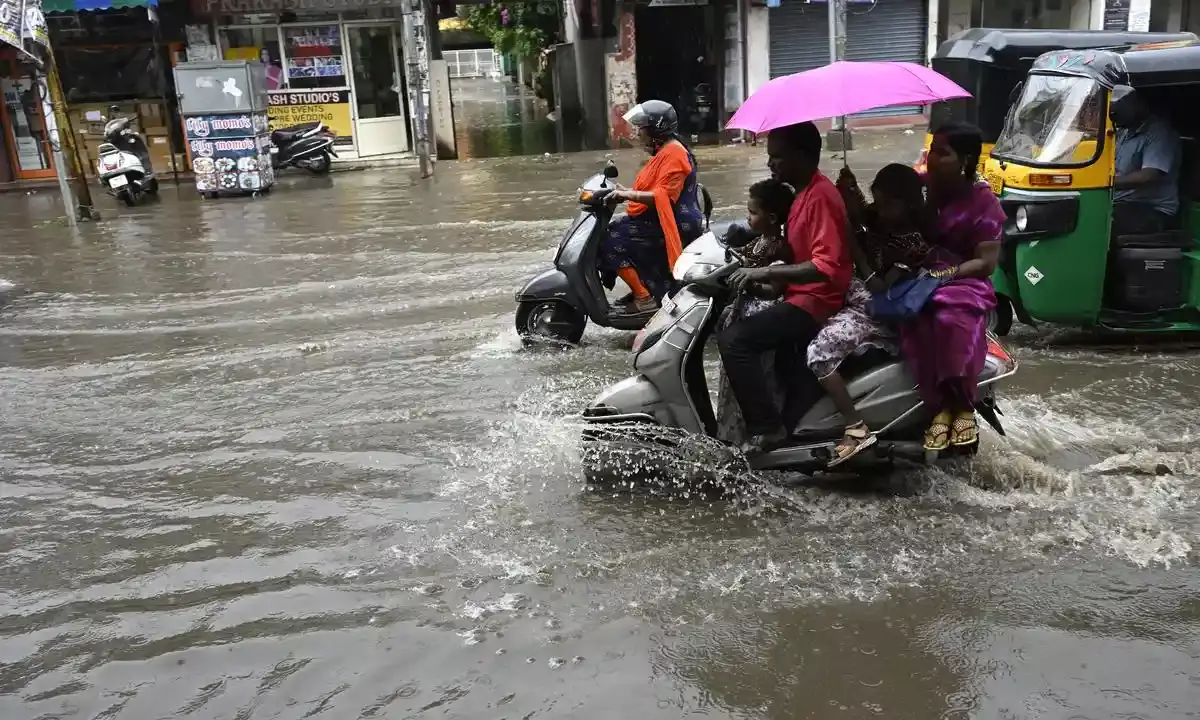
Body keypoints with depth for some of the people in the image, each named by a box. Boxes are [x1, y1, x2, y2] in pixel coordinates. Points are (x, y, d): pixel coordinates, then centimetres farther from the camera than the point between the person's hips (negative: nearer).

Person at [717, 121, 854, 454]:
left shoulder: (820, 196, -17)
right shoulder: (804, 192, 15)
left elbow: (826, 266, -27)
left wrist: (765, 273, -27)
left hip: (816, 301, -11)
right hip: (803, 295, 11)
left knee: (733, 340, -21)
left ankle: (767, 429, -15)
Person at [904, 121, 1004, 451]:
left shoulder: (983, 201, -2)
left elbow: (986, 263, -6)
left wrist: (943, 274, -20)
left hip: (964, 282, -2)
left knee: (952, 319, -37)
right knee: (915, 320, -34)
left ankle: (963, 405, -18)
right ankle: (941, 404, -25)